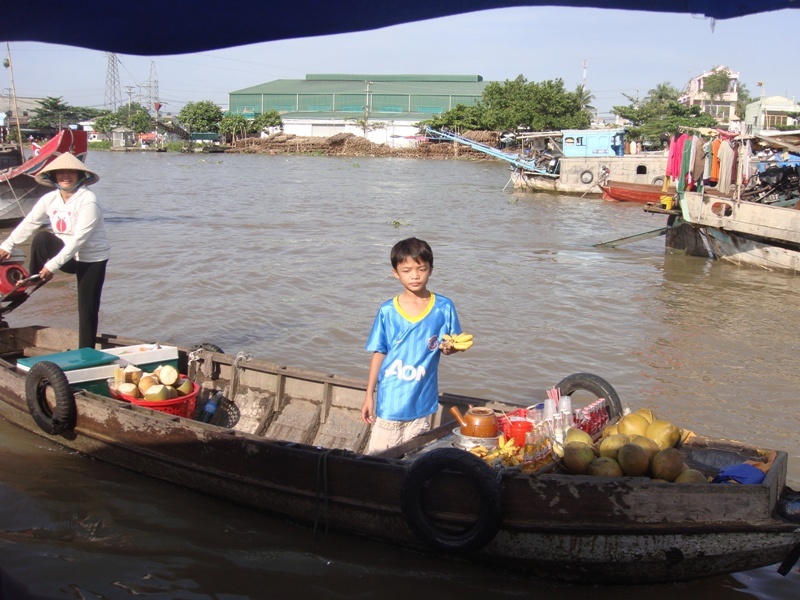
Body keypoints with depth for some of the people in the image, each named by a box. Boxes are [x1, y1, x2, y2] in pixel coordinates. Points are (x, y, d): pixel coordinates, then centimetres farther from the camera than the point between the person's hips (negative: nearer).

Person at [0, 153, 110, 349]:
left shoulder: (88, 201, -22)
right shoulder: (50, 199, -3)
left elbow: (79, 239, -26)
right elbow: (28, 223, 3)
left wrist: (53, 265, -27)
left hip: (92, 259, -5)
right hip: (68, 256, 5)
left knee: (87, 309, -5)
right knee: (42, 238, -22)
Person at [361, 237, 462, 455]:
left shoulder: (444, 308, -4)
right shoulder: (387, 311, -4)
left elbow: (452, 345, 4)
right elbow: (378, 353, 3)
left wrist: (448, 348, -20)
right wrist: (369, 395, 4)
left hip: (422, 401, 0)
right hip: (389, 401, 0)